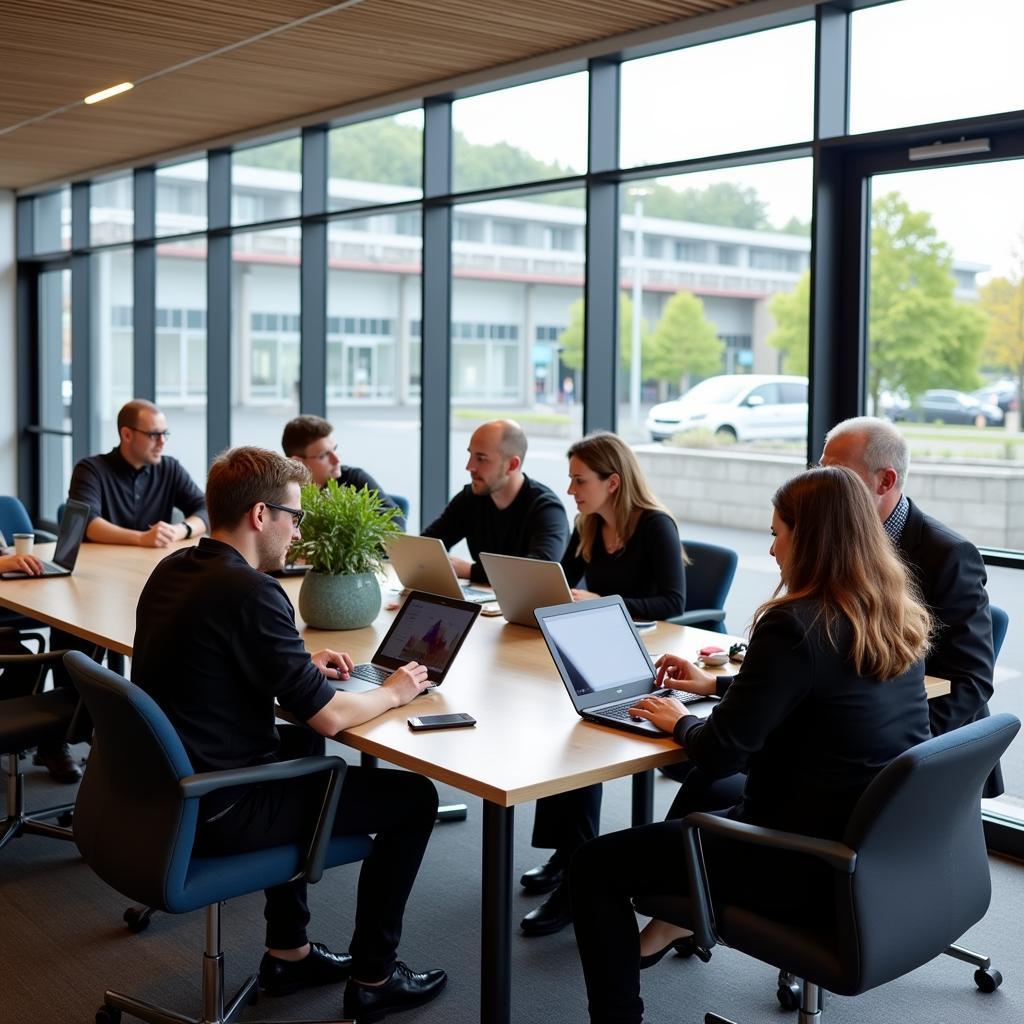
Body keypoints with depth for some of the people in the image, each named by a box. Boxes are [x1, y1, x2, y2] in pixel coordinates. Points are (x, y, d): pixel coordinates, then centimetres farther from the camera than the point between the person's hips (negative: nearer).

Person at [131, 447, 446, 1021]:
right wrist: (394, 692, -2)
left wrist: (303, 666, 12)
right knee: (414, 798, 3)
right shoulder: (250, 592, -24)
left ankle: (289, 953, 36)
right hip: (219, 811, -9)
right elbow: (328, 716, -21)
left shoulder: (173, 570, 3)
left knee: (301, 745, 35)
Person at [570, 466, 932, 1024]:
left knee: (593, 864, 4)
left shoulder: (795, 626, -24)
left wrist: (679, 723, 0)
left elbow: (719, 753, -21)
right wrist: (718, 684, 22)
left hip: (811, 867, -9)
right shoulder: (896, 620, 2)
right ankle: (679, 918, 51)